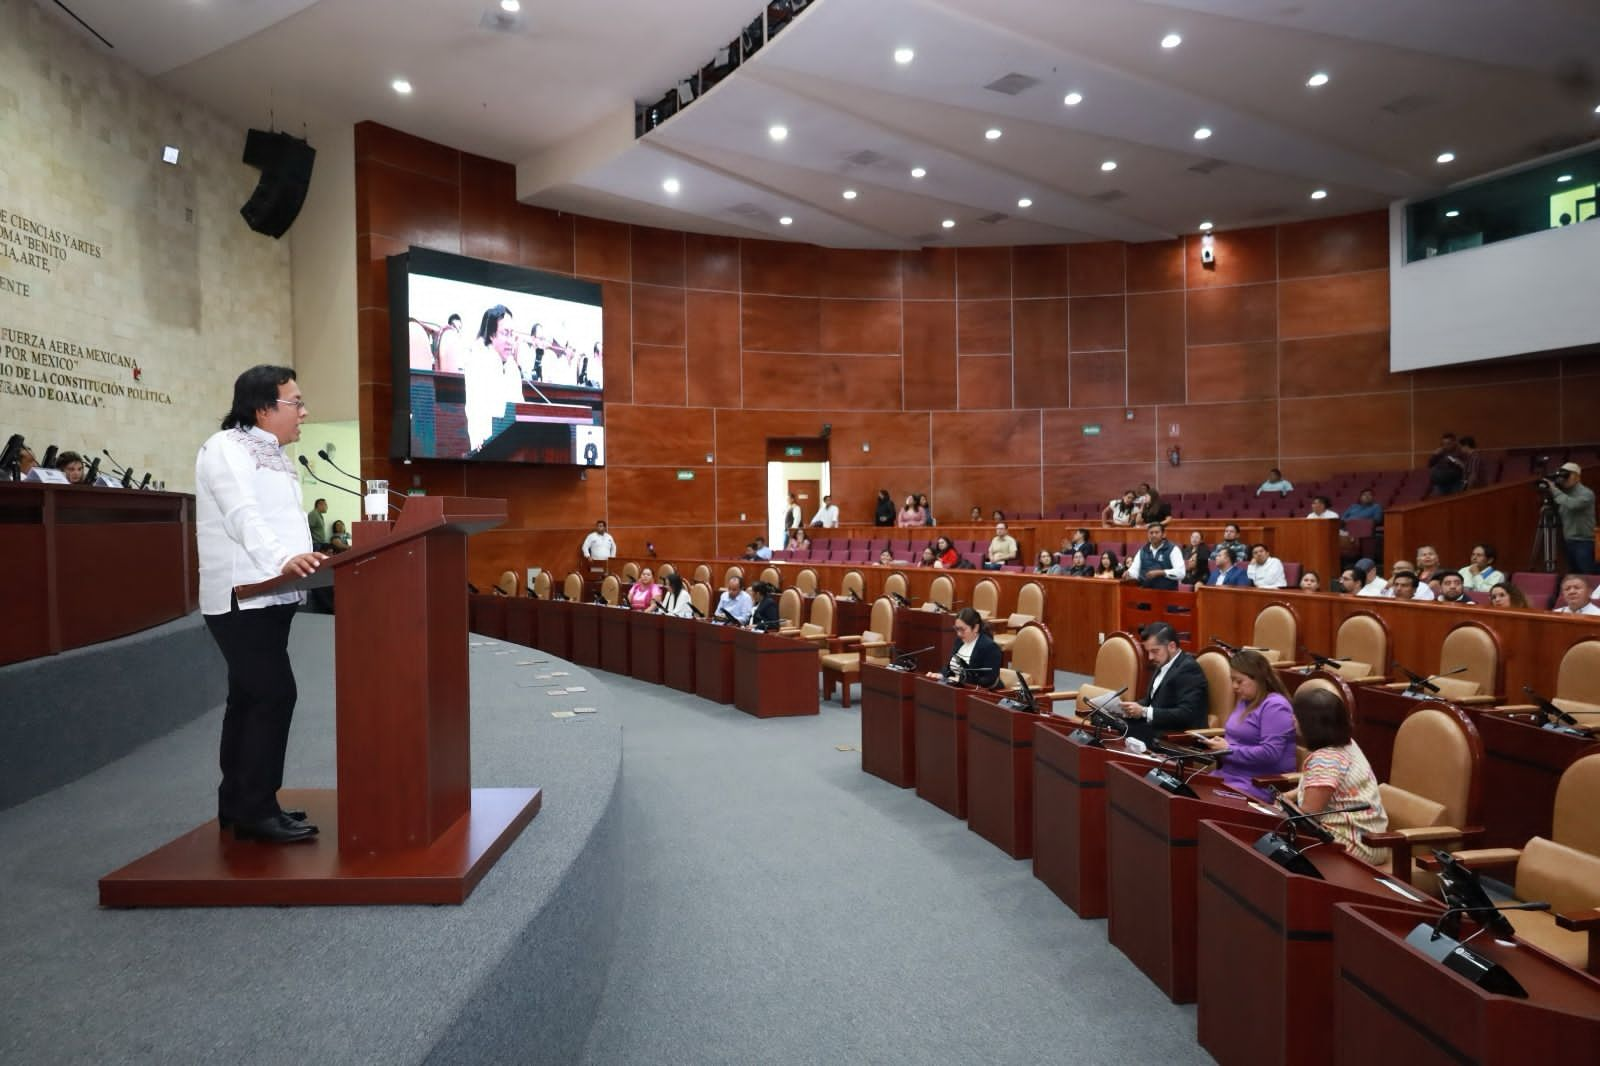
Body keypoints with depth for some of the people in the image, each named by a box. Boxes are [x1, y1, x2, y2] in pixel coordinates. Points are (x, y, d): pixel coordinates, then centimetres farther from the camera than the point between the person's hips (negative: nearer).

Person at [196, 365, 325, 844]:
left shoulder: (273, 455, 19)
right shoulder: (225, 448, -10)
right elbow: (244, 517, -25)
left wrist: (304, 559, 11)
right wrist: (282, 560, -39)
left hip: (268, 595, 10)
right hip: (241, 597, -10)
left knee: (248, 699, 13)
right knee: (274, 694, -12)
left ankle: (239, 804, 22)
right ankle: (256, 809, -4)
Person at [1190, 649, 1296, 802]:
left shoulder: (1275, 706, -13)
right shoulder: (1245, 701, 16)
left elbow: (1269, 754, -22)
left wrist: (1228, 750, -16)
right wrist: (1218, 743, 3)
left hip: (1260, 784, -8)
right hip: (1228, 775, 9)